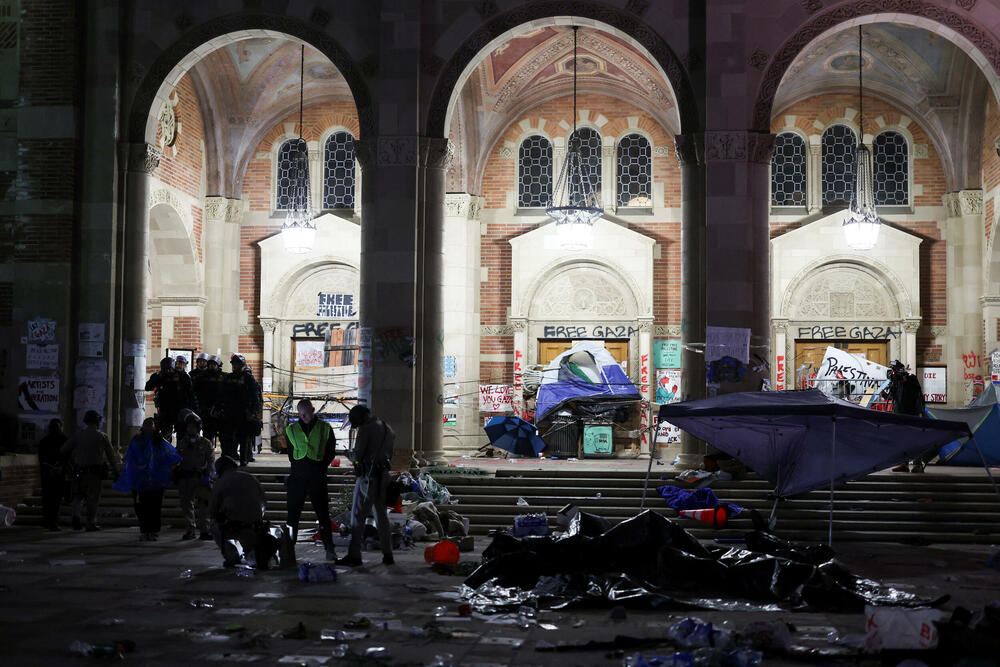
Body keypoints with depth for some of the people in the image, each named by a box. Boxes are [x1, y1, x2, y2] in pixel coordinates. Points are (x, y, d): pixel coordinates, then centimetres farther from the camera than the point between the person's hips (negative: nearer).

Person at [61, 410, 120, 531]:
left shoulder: (78, 435, 5)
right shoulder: (102, 436, 0)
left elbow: (63, 450, 6)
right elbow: (111, 455, 2)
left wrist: (72, 460, 22)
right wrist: (115, 471, 10)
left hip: (80, 471, 2)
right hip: (95, 472, -2)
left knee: (79, 495, 14)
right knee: (93, 498, 5)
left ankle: (76, 515, -8)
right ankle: (91, 524, 6)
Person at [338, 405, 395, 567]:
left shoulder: (366, 429, -11)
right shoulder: (387, 428, 14)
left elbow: (358, 453, -9)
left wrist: (358, 463, 10)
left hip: (368, 475, -8)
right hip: (383, 475, 8)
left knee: (358, 515, -3)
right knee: (381, 514, 14)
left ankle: (354, 555, -4)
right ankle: (388, 554, 13)